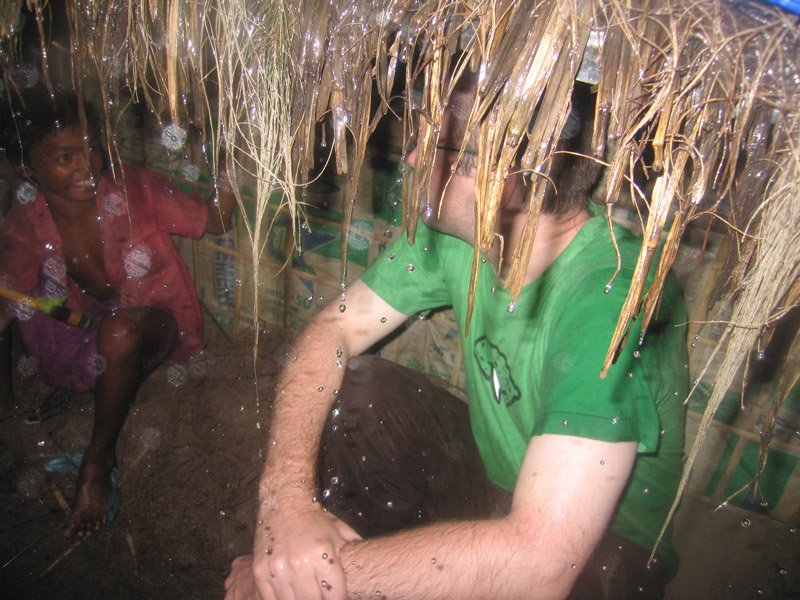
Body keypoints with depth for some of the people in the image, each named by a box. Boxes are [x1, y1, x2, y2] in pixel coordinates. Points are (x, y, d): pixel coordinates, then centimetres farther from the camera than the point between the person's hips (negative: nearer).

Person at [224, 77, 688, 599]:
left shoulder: (614, 297, -34)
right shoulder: (452, 227, -13)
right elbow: (335, 327, -10)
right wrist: (286, 495, -26)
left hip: (598, 543, -5)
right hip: (489, 473, 6)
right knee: (338, 384, -9)